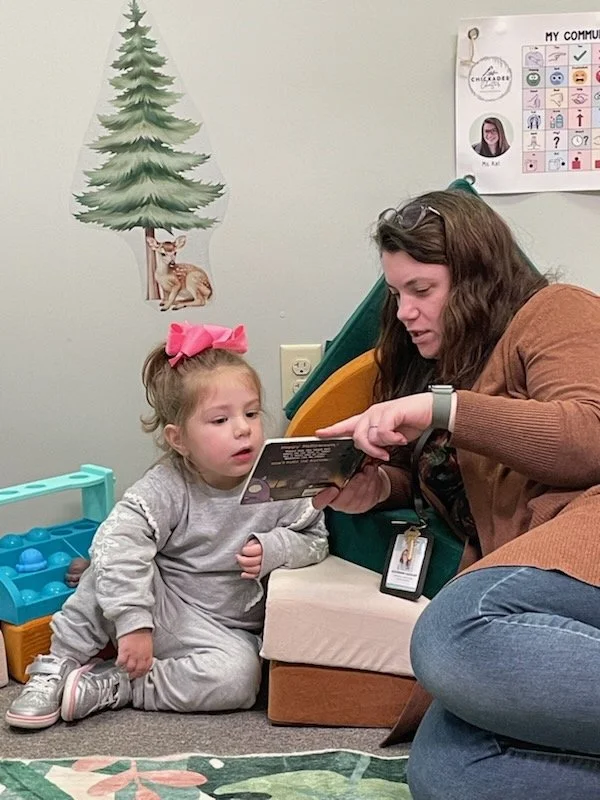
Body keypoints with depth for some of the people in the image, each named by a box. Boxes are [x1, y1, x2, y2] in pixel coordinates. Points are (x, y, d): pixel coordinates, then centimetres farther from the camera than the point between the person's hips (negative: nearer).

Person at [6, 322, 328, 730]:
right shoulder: (166, 487, -17)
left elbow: (315, 539, 2)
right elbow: (117, 541, -28)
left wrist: (273, 548, -20)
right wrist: (132, 622, -36)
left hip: (223, 629, 2)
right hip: (160, 608, -1)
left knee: (238, 678, -30)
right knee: (112, 567, -30)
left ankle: (110, 686, -17)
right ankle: (57, 668, -12)